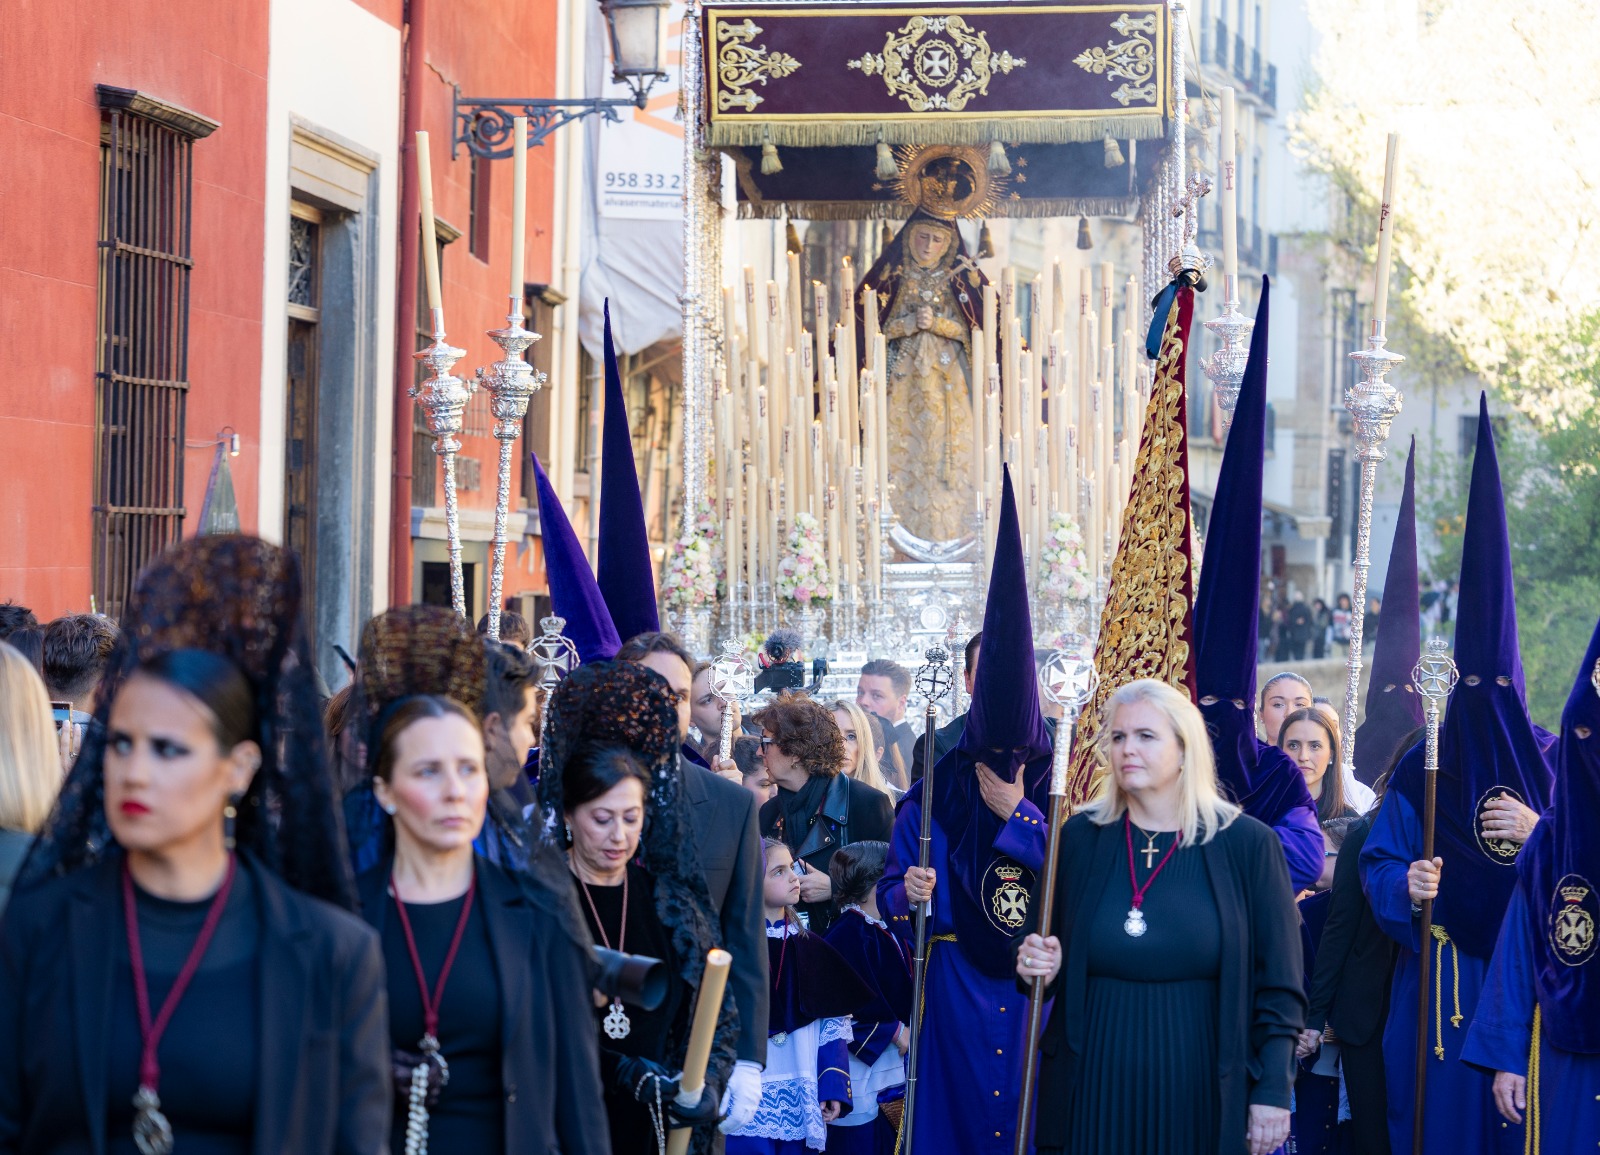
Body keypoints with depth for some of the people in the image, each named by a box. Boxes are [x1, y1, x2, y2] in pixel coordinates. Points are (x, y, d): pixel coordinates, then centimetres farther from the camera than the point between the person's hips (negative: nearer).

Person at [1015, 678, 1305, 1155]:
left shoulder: (1247, 844, -2)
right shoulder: (1078, 838, 3)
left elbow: (1278, 987, -1)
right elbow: (1050, 958, 13)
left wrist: (1273, 1093, -5)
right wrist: (1037, 966, -9)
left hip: (1201, 1093, -2)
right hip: (1091, 1090, 2)